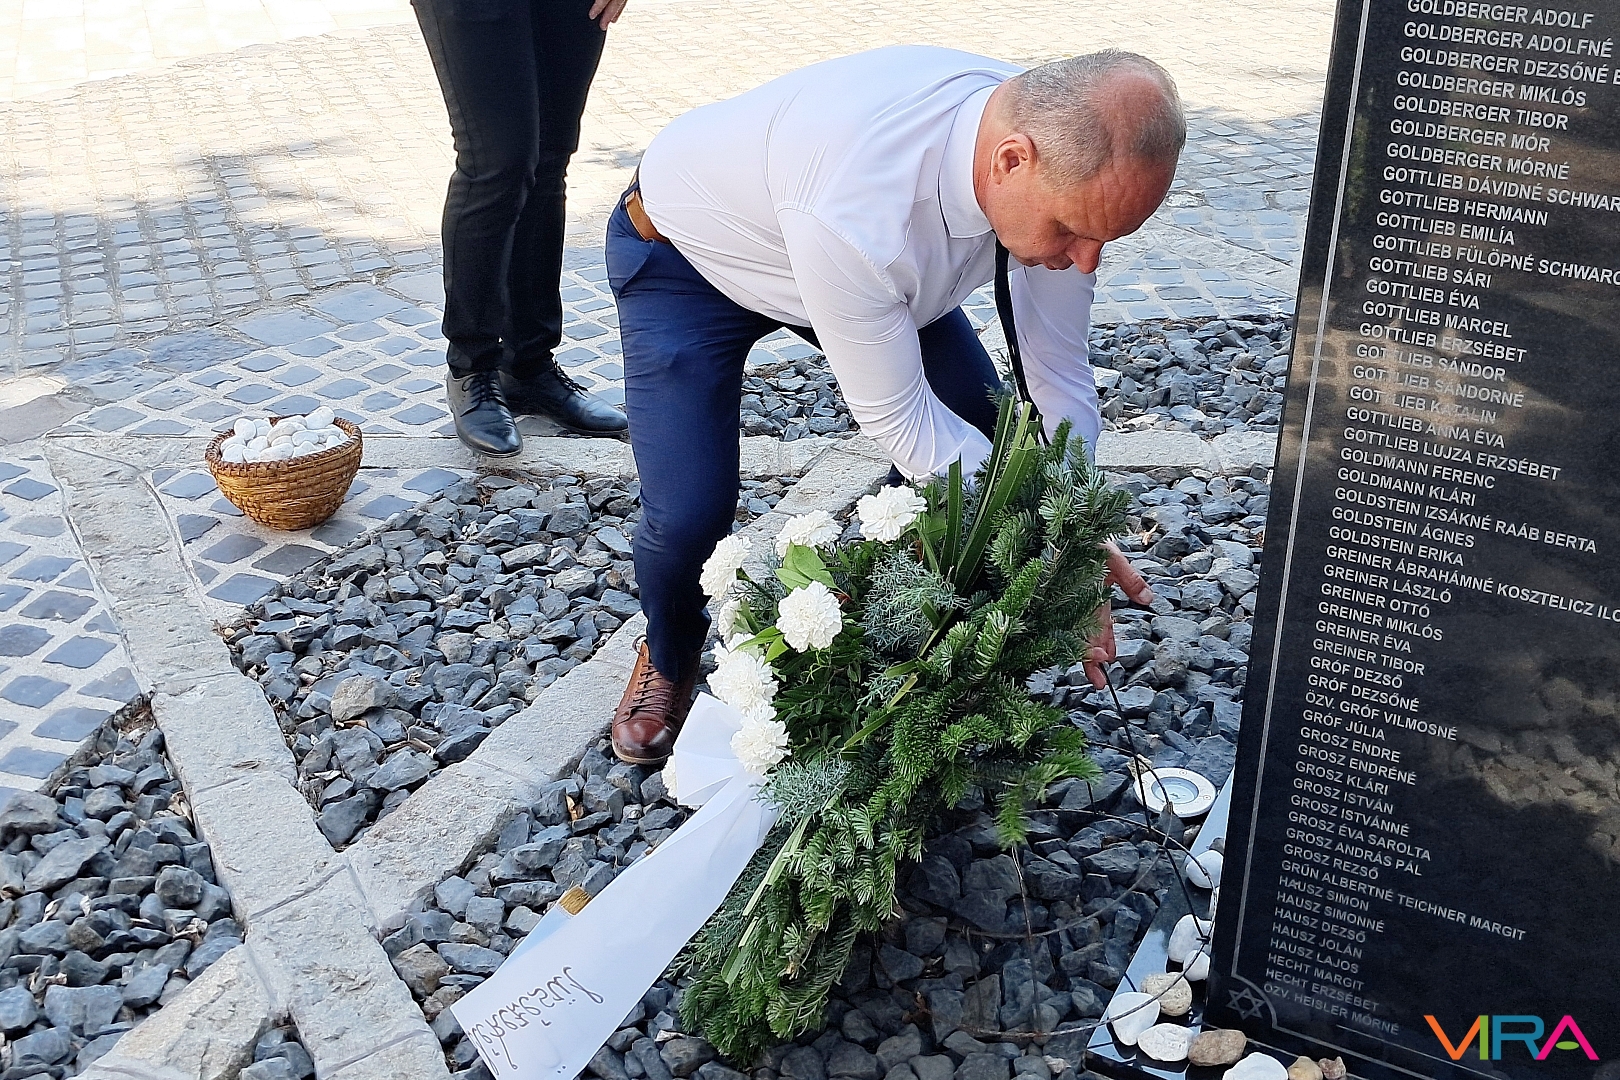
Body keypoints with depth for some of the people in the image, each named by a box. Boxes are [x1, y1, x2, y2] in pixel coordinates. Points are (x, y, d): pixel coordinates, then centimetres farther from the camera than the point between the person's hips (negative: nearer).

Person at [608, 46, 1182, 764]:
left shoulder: (1065, 152, -25)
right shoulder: (851, 207, -47)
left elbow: (1058, 374, -15)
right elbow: (896, 418, -34)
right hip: (686, 254, -6)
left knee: (985, 436, -6)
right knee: (688, 518, -18)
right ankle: (669, 657, 18)